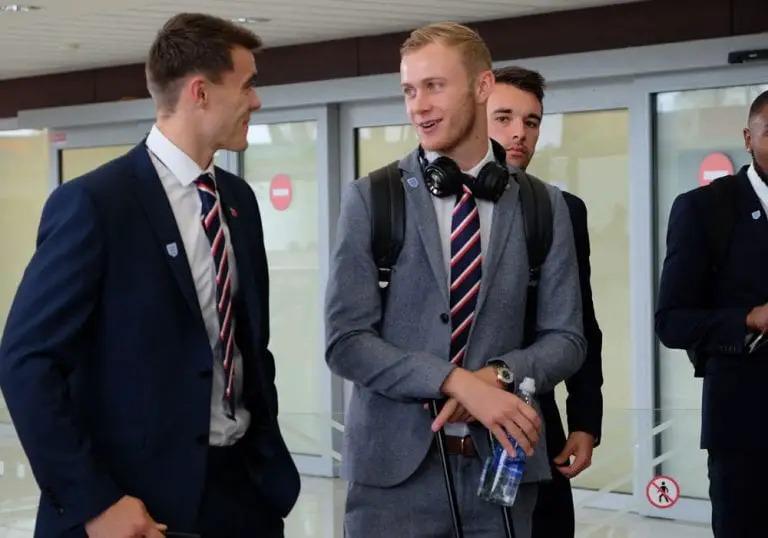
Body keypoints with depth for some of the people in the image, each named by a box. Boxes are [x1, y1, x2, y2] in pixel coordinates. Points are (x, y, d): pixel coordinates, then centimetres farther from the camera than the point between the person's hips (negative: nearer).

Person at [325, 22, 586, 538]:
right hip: (395, 465, -1)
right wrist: (458, 381, -18)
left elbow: (565, 339, 6)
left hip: (502, 462, 2)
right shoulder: (371, 198, -1)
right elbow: (346, 340, -7)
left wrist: (498, 375, -14)